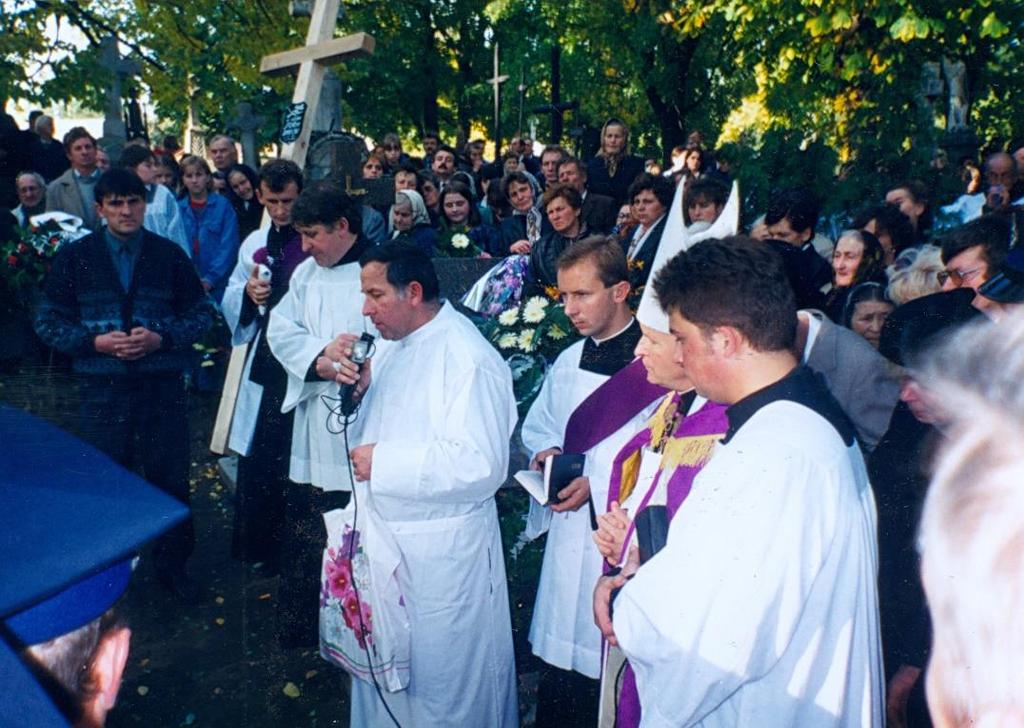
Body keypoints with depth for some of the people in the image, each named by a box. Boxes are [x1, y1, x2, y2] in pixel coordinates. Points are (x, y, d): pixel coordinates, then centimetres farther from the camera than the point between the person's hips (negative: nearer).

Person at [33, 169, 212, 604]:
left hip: (162, 385, 0)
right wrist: (95, 341, -12)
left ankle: (173, 564, 24)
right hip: (103, 387, 1)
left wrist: (161, 338, -13)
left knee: (171, 478, 6)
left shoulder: (170, 255, 2)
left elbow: (200, 314, 4)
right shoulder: (74, 257, 2)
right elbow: (47, 321, 4)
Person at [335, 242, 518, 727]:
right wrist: (360, 389, -1)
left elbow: (481, 465, -30)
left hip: (440, 556, -9)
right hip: (386, 536, 9)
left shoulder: (468, 359, -22)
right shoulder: (395, 347, 8)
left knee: (439, 674, 10)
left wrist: (383, 463, -25)